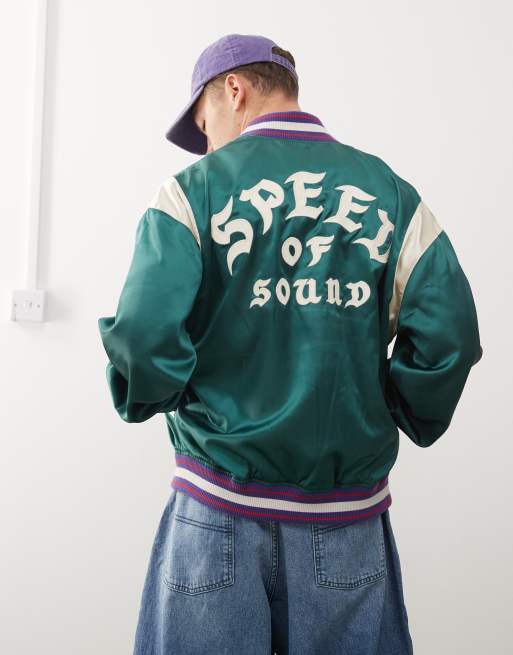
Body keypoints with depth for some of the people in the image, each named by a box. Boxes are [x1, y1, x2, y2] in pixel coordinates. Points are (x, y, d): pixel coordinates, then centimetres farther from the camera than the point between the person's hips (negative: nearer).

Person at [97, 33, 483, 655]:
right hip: (350, 516, 3)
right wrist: (408, 421, 11)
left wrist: (141, 402, 5)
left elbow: (146, 339, -16)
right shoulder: (393, 196, 2)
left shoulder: (193, 191, -6)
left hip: (221, 509, -2)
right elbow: (449, 335, -6)